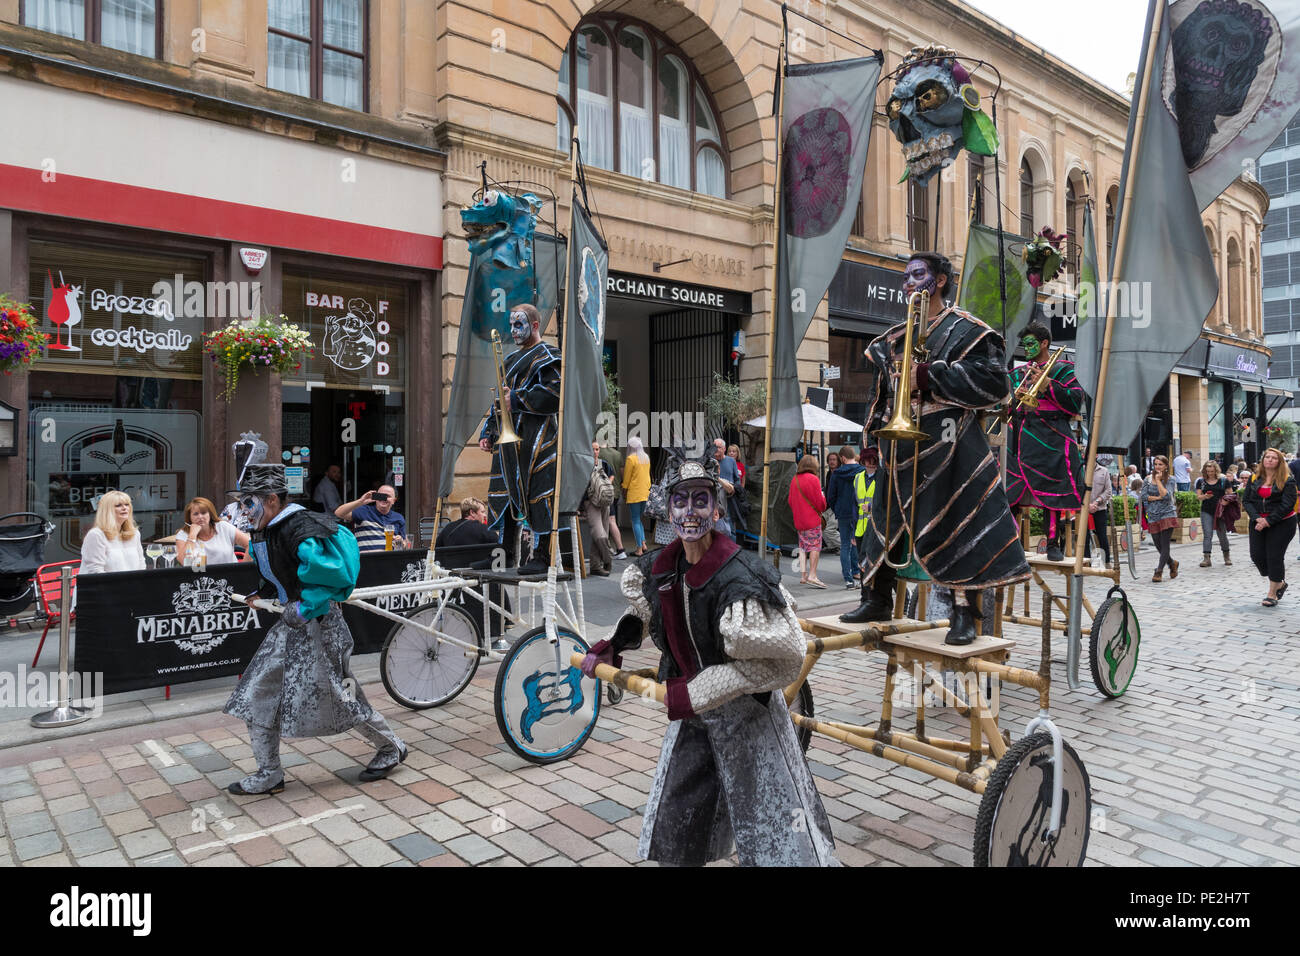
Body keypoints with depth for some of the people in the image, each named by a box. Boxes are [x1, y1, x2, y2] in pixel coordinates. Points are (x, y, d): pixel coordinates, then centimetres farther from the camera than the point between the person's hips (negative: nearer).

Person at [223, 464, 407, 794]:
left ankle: (391, 748, 21)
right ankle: (268, 775, 21)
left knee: (338, 698, 0)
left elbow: (335, 574, -31)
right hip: (291, 622, 10)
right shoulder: (266, 532, 7)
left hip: (318, 623, -10)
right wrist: (260, 593, 13)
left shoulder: (301, 530, -24)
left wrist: (304, 607, -27)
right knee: (257, 693, 8)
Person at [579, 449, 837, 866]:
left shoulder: (738, 579, -27)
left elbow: (777, 659, -25)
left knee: (771, 831, 0)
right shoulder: (660, 569, -4)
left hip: (746, 712, -7)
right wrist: (609, 648, 7)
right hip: (690, 709, 7)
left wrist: (697, 691, -23)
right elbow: (645, 613, 19)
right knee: (674, 824, 20)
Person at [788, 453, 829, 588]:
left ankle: (803, 575, 11)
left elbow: (790, 500, 14)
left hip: (799, 520, 6)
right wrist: (823, 497, 11)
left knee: (803, 547, 11)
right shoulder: (813, 479, -11)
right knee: (815, 546, -5)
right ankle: (812, 575, -12)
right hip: (812, 519, -6)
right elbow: (820, 502, -10)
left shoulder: (794, 480, 8)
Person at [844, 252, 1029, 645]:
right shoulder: (893, 339, 19)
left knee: (955, 527, -7)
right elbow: (879, 392, 24)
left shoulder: (964, 329, 1)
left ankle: (964, 613, 2)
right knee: (886, 521, 11)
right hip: (900, 447, 6)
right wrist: (874, 437, 15)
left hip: (946, 448, -6)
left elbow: (993, 381, -13)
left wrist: (930, 376, -17)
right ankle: (877, 600, 24)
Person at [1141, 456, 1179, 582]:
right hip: (1153, 516, 4)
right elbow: (1144, 496, 0)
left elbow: (1166, 496, -15)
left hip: (1167, 514, -4)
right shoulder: (1149, 478, 7)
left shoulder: (1170, 479, -1)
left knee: (1164, 545, -9)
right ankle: (1172, 563, 33)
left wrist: (1158, 480, -12)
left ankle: (1159, 572, -8)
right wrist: (1158, 498, -11)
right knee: (1158, 545, 7)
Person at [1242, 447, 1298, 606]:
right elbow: (1246, 500, 1)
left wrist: (1268, 521, -18)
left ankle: (1272, 595, 8)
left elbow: (1287, 504, -13)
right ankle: (1280, 584, 26)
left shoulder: (1287, 480, -7)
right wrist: (1257, 518, -13)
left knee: (1275, 557, -3)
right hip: (1258, 522, 5)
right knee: (1257, 555, 1)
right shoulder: (1254, 478, 6)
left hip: (1281, 523, -4)